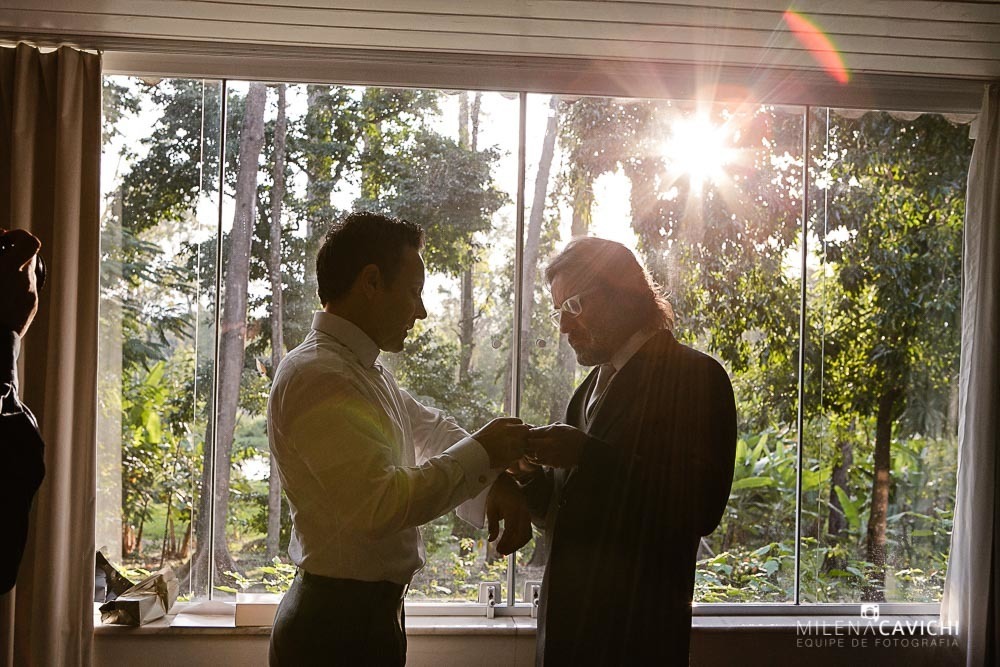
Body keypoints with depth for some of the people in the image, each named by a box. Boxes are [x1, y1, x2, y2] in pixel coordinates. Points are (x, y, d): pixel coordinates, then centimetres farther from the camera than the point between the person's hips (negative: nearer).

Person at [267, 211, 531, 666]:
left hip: (367, 613, 9)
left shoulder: (363, 369, 9)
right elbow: (379, 505, -30)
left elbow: (430, 428, 18)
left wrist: (496, 482, -1)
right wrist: (480, 456, -19)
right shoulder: (317, 376, -22)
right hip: (340, 628, -9)